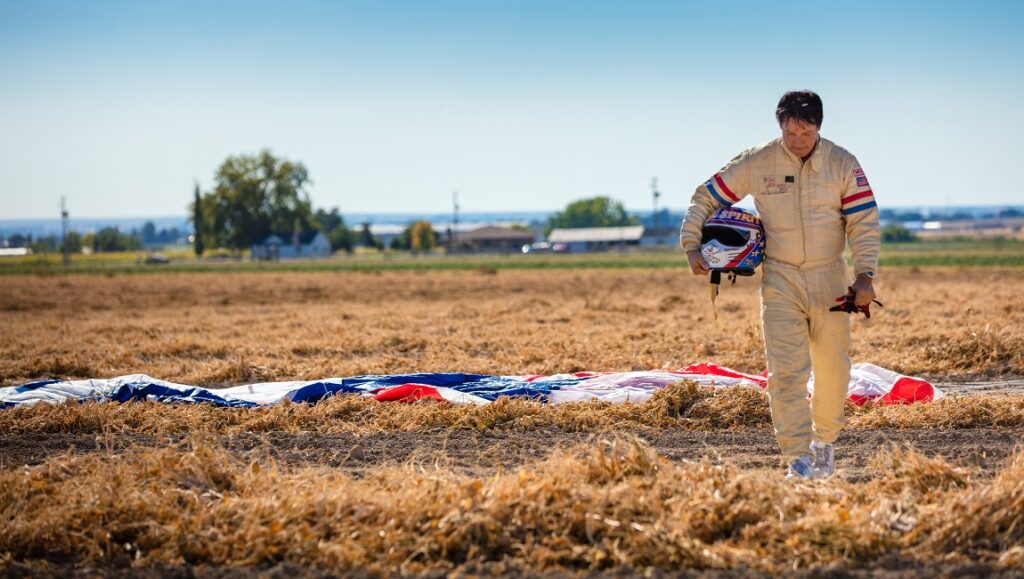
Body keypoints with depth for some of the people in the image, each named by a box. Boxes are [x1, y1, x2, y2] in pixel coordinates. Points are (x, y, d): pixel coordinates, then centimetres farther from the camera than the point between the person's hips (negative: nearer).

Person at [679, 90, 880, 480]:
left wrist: (865, 274, -15)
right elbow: (706, 198, 4)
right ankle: (798, 457, -14)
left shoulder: (843, 164, -2)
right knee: (786, 371, -12)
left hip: (830, 279, 1)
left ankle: (824, 441, 31)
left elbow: (864, 222, -4)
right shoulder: (755, 163, -4)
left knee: (833, 370, 8)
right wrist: (691, 245, -7)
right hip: (780, 281, -1)